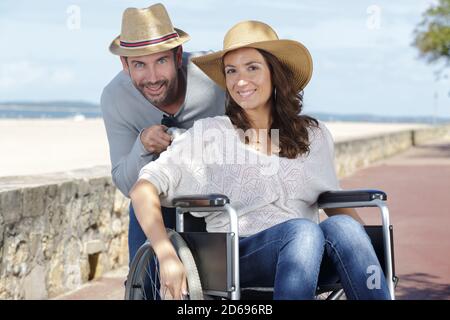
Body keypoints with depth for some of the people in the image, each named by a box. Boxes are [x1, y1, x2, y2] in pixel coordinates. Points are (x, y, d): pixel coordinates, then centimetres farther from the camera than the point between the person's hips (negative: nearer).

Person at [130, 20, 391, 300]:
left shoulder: (313, 135, 17)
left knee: (342, 227, -30)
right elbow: (144, 189, 0)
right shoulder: (209, 134, 7)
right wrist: (167, 256, -15)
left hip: (310, 257, 3)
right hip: (236, 255, -3)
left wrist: (370, 240, 3)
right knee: (304, 230, -34)